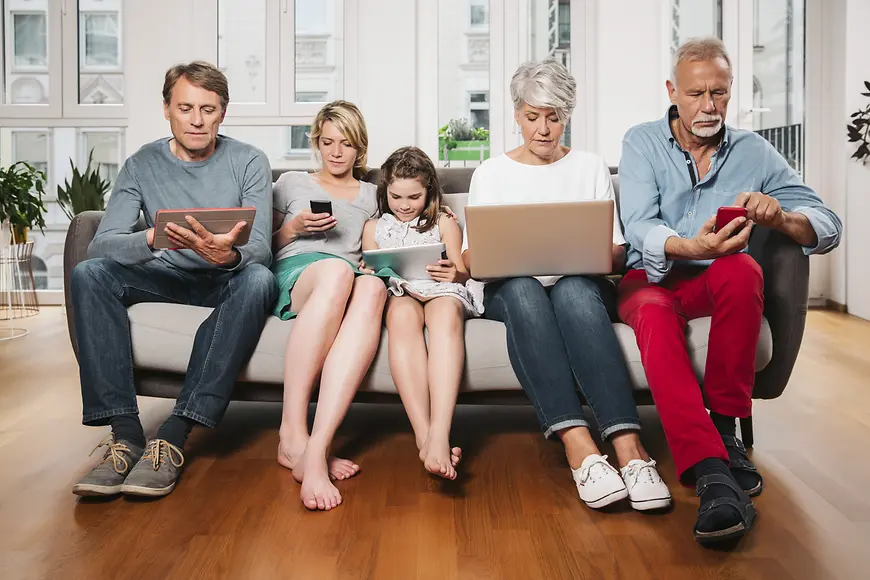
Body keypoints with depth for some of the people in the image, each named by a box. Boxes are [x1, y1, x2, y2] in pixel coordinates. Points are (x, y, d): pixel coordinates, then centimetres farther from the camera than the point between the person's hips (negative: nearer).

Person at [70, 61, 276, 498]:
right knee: (88, 273, -24)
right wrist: (153, 239, -36)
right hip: (167, 277, 2)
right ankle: (125, 433, -29)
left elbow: (260, 249, -15)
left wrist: (229, 255, -41)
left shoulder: (248, 162, -4)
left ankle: (175, 434, -36)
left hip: (226, 280, -2)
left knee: (258, 280, -35)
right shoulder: (142, 165, 0)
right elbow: (101, 244, -13)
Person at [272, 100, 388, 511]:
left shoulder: (371, 194, 34)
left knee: (373, 287, -40)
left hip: (350, 279, 1)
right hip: (295, 272, -1)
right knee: (336, 270, -42)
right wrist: (296, 227, 4)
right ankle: (292, 434, -45)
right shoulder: (292, 183, 29)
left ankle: (317, 447, -52)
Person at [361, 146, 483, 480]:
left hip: (442, 292, 0)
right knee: (403, 315, -40)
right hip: (398, 294, 0)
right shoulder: (374, 228, 25)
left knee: (446, 315, -41)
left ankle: (439, 436, -58)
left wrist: (455, 273, -14)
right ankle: (424, 437, -53)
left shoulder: (444, 223, 21)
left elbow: (460, 272, 11)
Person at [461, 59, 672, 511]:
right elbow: (471, 258, 6)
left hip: (580, 285, 0)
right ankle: (578, 446, -50)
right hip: (509, 289, 0)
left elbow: (617, 254, 9)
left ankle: (628, 444, -51)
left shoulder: (591, 168, 17)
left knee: (573, 290, -37)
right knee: (521, 290, -38)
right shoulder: (491, 172, 15)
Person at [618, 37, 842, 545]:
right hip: (653, 278, -1)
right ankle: (712, 474, -48)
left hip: (720, 286, 1)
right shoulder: (642, 143, 4)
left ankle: (724, 428, -24)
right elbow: (640, 228, -13)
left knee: (740, 268, -34)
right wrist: (690, 247, -35)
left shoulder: (753, 151, 7)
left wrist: (779, 217, -24)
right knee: (654, 312, -36)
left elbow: (828, 227, 0)